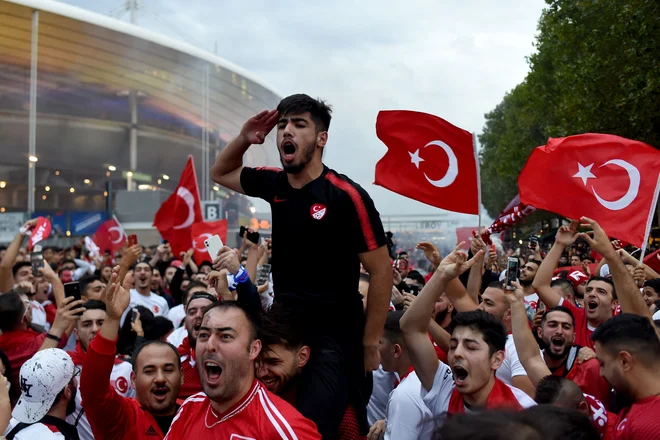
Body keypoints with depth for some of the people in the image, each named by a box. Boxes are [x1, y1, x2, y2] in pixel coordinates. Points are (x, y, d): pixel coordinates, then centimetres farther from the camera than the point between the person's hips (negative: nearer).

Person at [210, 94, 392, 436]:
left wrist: (370, 343, -9)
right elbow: (220, 172, 21)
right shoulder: (274, 184, 3)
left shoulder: (346, 196, -16)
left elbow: (381, 271, -11)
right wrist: (244, 139, 1)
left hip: (335, 337, -6)